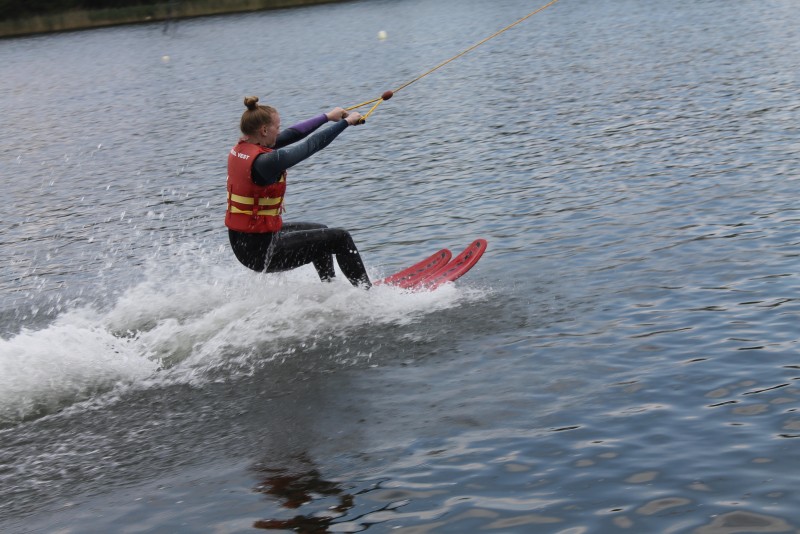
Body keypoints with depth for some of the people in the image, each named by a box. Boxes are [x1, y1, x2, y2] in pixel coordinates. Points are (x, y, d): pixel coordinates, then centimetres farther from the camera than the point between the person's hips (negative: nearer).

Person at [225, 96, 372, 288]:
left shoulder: (240, 149, 0)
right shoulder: (265, 162, -25)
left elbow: (291, 135, 9)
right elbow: (312, 144, -16)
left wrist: (327, 117, 16)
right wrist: (346, 122, -2)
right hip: (260, 250, -10)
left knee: (320, 233, 28)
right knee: (340, 238, 0)